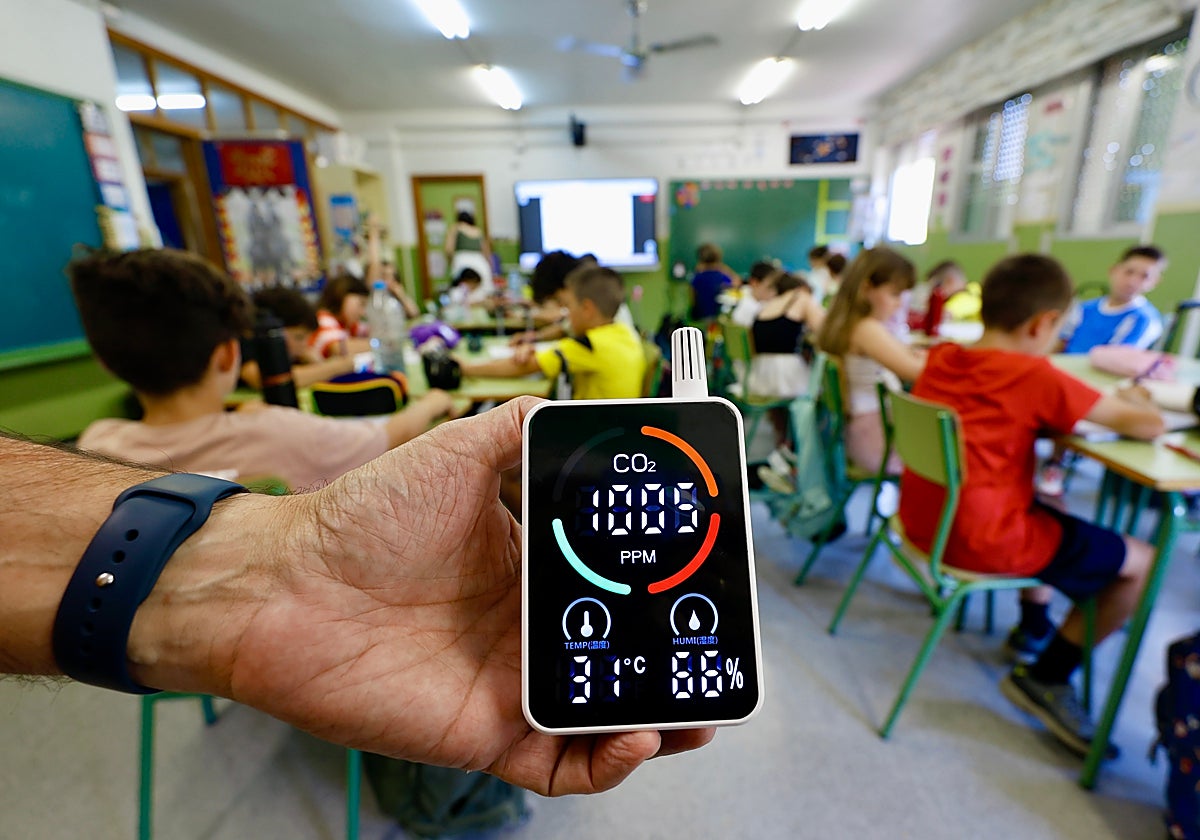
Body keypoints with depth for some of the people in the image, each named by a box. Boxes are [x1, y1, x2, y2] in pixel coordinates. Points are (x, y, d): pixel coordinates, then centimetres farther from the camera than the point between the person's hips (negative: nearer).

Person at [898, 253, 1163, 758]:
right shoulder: (1036, 376, -16)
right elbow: (1147, 425, -8)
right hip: (983, 545, -7)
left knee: (1045, 510, 32)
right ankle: (1046, 678, 15)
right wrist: (1134, 402, 12)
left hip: (924, 520, 8)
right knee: (1141, 562, 9)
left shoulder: (940, 358, 2)